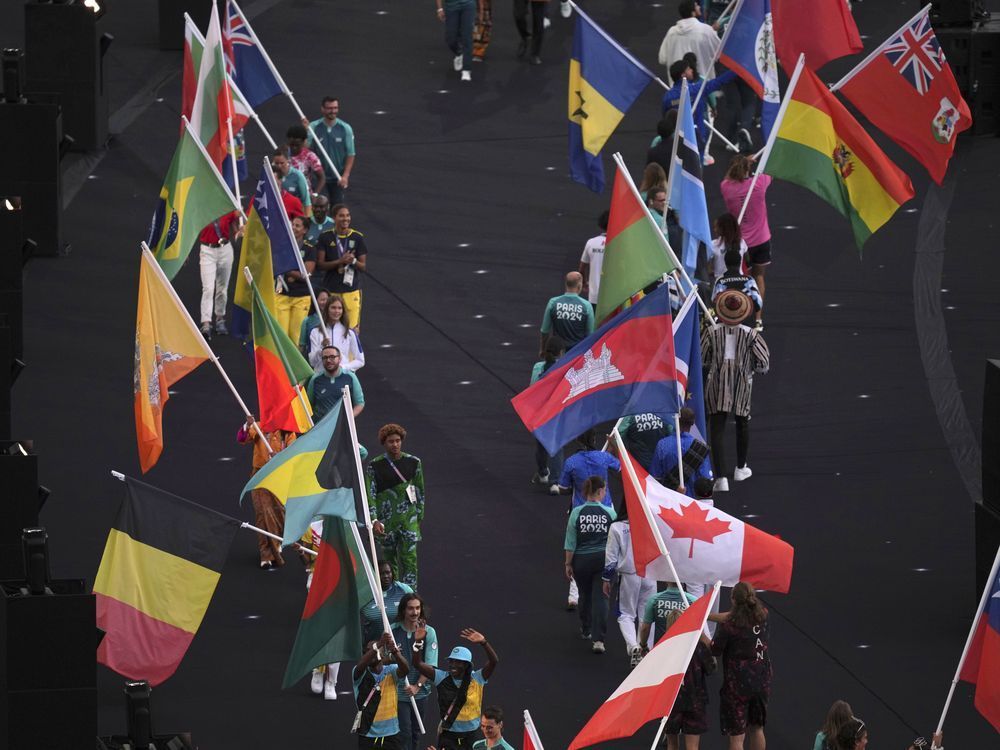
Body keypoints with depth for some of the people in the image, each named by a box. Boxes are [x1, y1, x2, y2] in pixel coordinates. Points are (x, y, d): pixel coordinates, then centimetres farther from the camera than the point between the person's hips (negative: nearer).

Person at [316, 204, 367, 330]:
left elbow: (364, 267, 5)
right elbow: (320, 264, -2)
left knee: (352, 328, -6)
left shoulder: (357, 238, 3)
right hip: (330, 290, 0)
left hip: (352, 290, 0)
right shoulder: (325, 237, 2)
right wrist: (340, 262, -17)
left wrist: (353, 261, -17)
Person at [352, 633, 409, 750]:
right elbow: (361, 665, -28)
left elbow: (405, 669, -22)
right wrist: (379, 644, -41)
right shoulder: (361, 674, -5)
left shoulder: (390, 671, -2)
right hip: (368, 735, -1)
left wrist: (395, 651, -44)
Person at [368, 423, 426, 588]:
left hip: (408, 517, 0)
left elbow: (420, 492, 11)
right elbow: (370, 494, -6)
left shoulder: (413, 463, 1)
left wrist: (420, 516, 13)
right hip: (385, 519, 0)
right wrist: (374, 520, -16)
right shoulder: (375, 466, -5)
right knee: (388, 557, 10)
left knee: (409, 558, -7)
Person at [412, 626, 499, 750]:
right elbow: (418, 663, -7)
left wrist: (483, 642, -37)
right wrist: (419, 642, -22)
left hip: (472, 735, -1)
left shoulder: (477, 679, -8)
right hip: (448, 735, 1)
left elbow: (494, 661, -21)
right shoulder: (442, 678, -3)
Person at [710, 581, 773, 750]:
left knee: (736, 736, 1)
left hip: (738, 685, -6)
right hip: (762, 683, 6)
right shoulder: (761, 617, -3)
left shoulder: (728, 627, -21)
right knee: (757, 729, 23)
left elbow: (715, 650, -7)